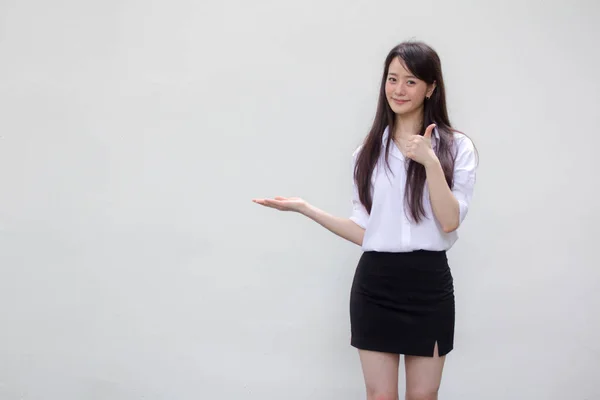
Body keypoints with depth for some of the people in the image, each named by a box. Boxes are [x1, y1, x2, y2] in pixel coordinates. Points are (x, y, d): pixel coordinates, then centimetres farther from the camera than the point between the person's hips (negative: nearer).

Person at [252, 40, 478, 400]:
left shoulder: (456, 147, -1)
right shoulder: (369, 152, 7)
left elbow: (449, 222, -11)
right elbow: (365, 231, 7)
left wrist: (431, 162, -21)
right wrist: (304, 208, 2)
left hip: (429, 286, -2)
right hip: (374, 285, 2)